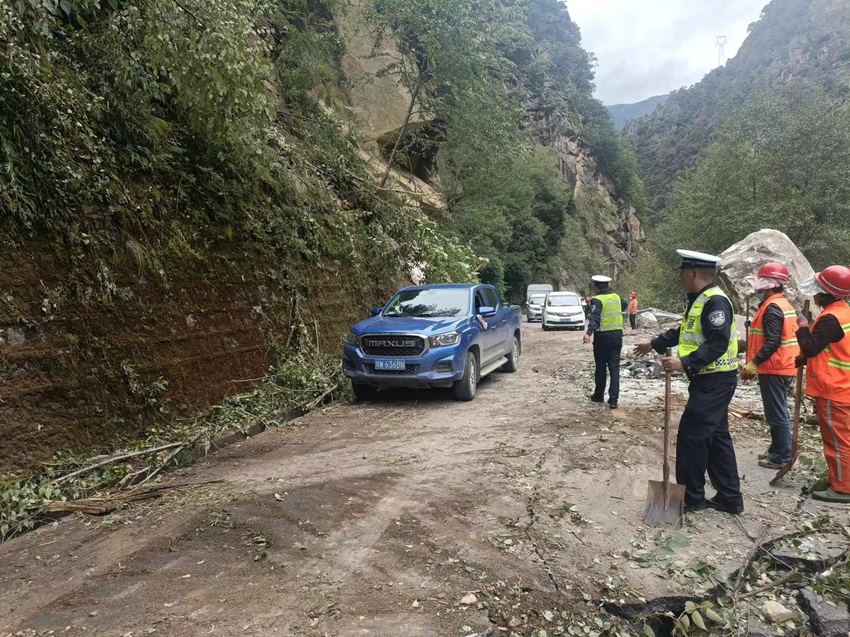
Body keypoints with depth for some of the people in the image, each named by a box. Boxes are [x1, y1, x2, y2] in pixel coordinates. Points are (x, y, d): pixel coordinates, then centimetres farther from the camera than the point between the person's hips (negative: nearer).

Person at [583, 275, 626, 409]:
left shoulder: (597, 300, -12)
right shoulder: (616, 297, 7)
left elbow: (595, 318, -28)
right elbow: (624, 305, 31)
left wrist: (589, 333, -40)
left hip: (602, 336, -5)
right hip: (617, 335, 5)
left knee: (601, 367, 10)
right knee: (614, 368, 4)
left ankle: (599, 395, 24)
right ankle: (613, 399, -1)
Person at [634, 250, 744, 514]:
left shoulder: (715, 301, -19)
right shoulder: (699, 299, 14)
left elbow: (717, 344, -27)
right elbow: (684, 332, 27)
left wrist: (685, 363, -32)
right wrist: (654, 345, 33)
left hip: (715, 382, -10)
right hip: (708, 380, 10)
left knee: (691, 436, -4)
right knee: (716, 438, 14)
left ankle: (692, 497, 8)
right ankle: (729, 498, 23)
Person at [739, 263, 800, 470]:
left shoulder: (772, 307, -18)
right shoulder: (785, 304, 15)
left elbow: (772, 343, -25)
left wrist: (754, 364, -21)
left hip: (774, 370, -10)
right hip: (785, 368, 10)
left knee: (777, 414, -3)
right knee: (779, 412, 18)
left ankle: (781, 457, 3)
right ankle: (777, 450, 28)